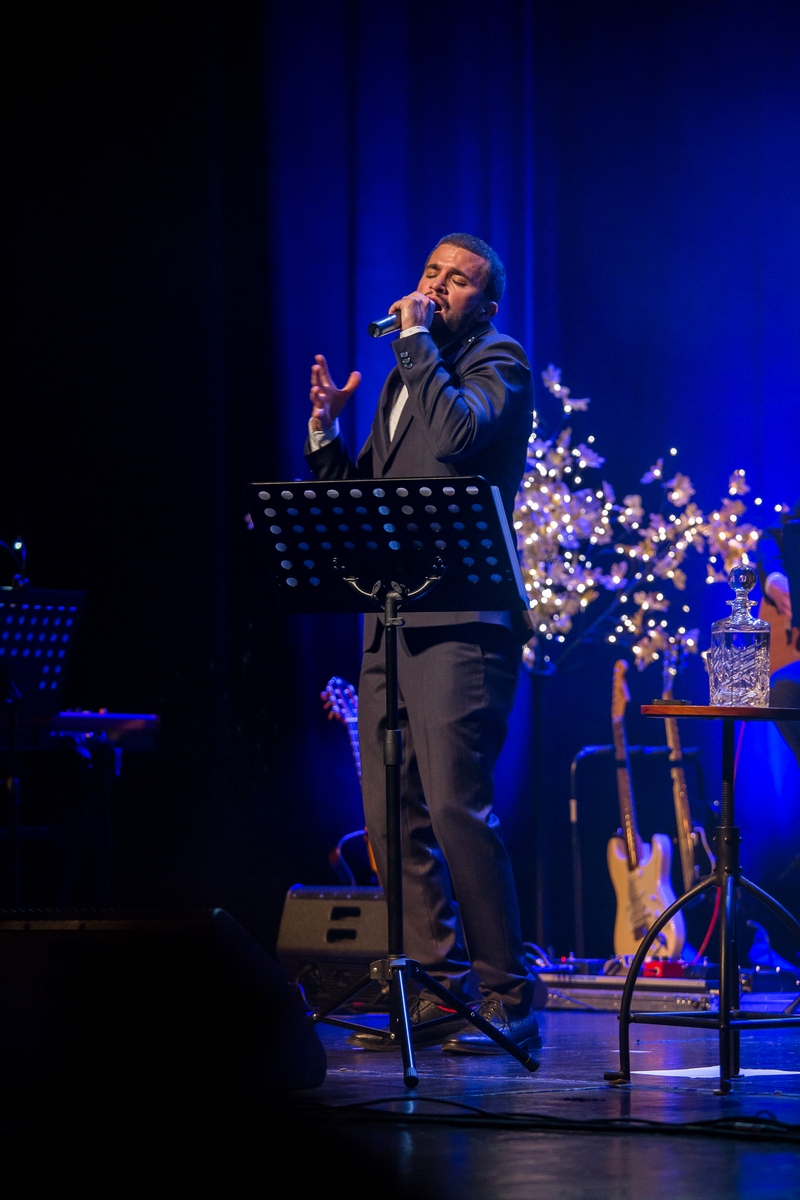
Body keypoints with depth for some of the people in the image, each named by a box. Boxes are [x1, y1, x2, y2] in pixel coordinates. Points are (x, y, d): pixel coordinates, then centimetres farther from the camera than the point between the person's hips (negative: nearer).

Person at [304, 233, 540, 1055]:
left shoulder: (499, 363, 1)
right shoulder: (405, 376, 24)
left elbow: (456, 433, -20)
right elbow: (356, 495, 24)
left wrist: (416, 339, -11)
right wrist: (326, 429, 8)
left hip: (458, 623, -8)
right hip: (391, 623, 8)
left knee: (456, 808, -15)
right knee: (393, 817, 5)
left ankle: (508, 1000, -11)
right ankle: (440, 988, 12)